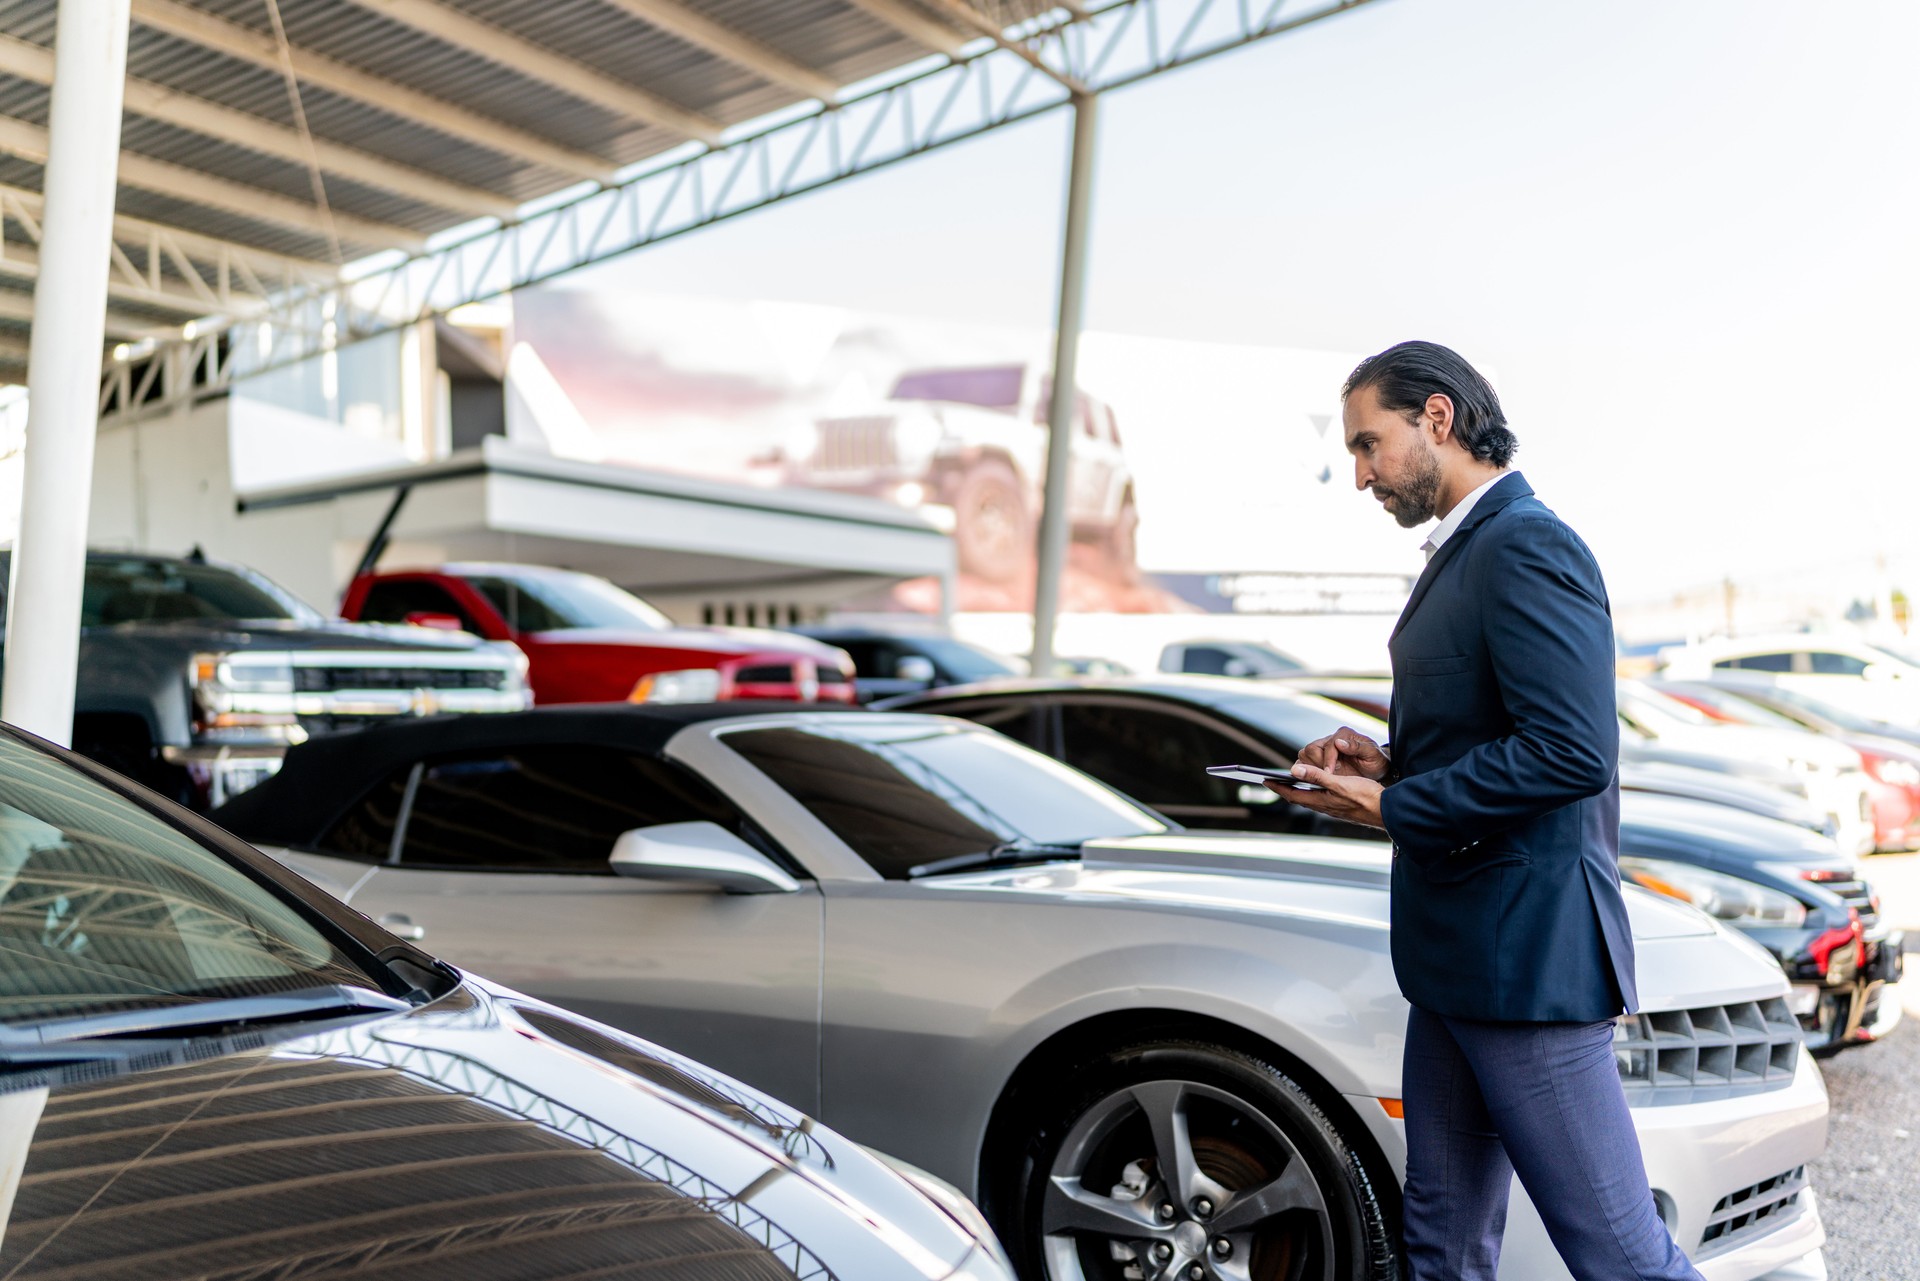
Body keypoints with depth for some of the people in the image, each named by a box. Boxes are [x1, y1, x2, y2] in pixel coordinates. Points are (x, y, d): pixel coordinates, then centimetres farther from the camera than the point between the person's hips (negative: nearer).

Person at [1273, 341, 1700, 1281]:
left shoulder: (1527, 547, -15)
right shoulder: (1465, 553, 17)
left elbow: (1569, 753, -24)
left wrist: (1390, 807, -16)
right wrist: (1389, 763, 7)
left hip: (1528, 954, -10)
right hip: (1459, 956, 10)